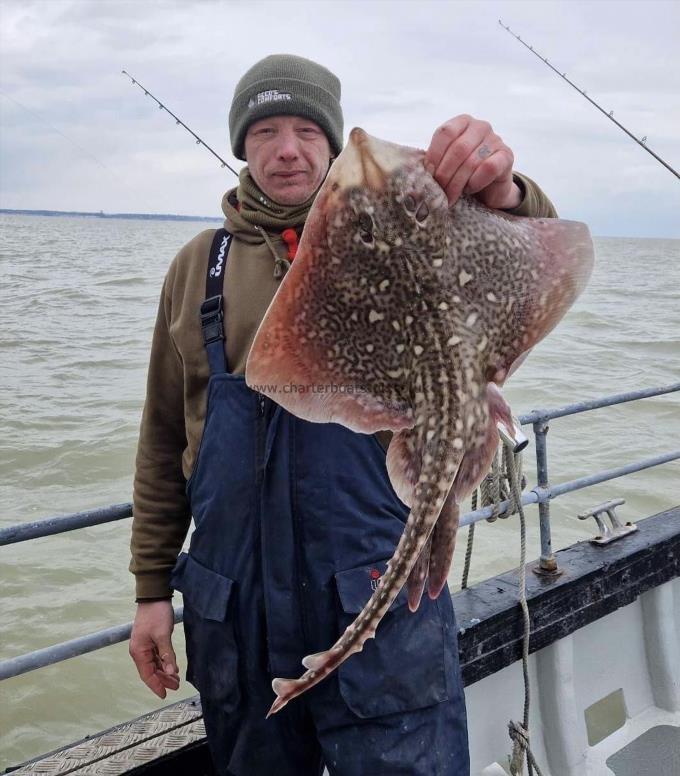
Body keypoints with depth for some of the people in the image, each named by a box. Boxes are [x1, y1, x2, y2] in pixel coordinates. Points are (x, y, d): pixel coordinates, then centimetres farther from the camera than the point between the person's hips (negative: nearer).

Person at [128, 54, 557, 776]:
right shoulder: (198, 265, 7)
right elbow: (164, 440, 9)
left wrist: (504, 197, -39)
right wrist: (151, 588, 7)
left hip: (380, 593, -2)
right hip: (231, 600, 3)